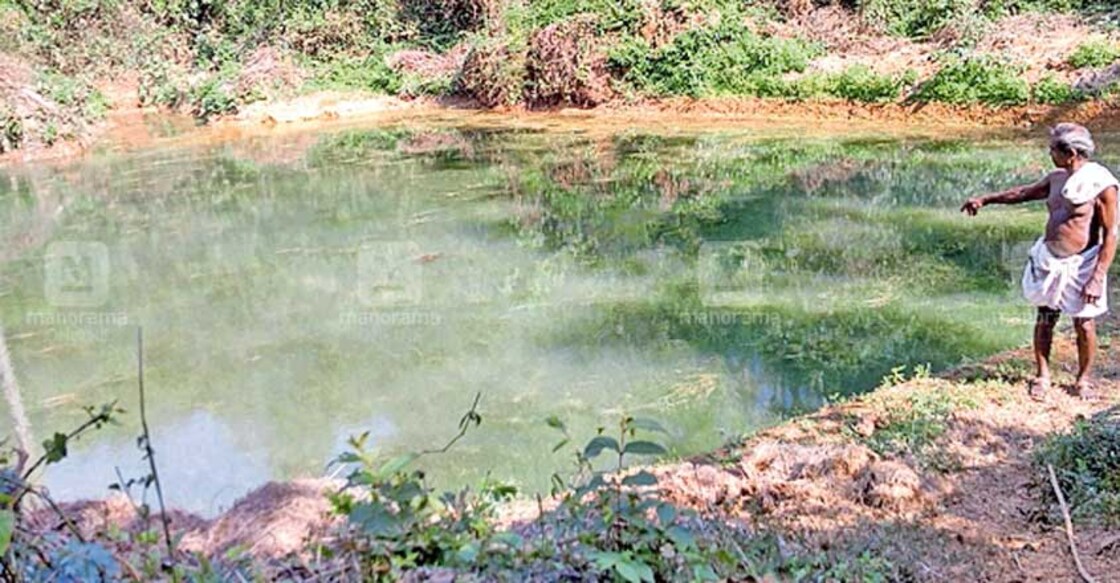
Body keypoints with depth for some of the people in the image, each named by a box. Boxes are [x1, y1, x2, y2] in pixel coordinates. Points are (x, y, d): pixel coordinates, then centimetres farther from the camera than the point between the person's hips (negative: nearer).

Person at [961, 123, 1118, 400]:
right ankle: (1042, 376, 23)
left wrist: (1098, 278, -20)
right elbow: (1023, 193, 23)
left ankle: (1084, 380, 23)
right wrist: (985, 200, 25)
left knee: (1084, 325, 4)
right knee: (1044, 319, 9)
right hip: (1049, 260, 6)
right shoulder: (1057, 179, 4)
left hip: (1081, 264, -6)